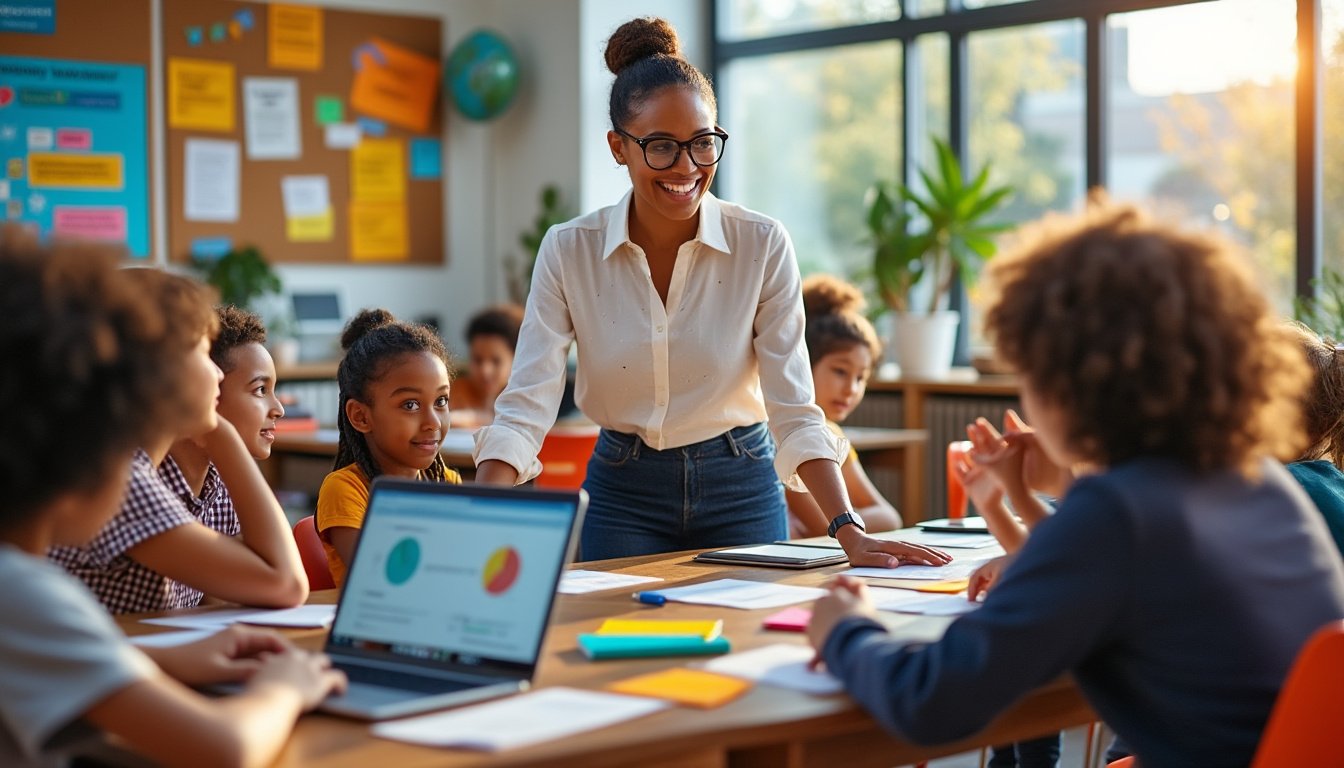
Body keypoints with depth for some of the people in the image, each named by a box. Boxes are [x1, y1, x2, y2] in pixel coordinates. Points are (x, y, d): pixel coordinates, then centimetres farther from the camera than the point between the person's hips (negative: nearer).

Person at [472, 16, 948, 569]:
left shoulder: (763, 246, -11)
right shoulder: (568, 252, -10)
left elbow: (795, 411, -13)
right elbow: (524, 408, -15)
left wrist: (851, 535, -25)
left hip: (740, 493, 0)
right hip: (623, 498, 0)